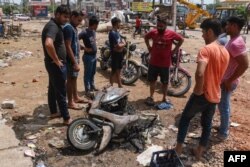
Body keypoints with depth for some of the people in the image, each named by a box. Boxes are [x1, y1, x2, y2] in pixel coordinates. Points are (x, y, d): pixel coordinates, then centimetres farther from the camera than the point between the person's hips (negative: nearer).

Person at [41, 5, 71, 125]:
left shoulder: (55, 25, 12)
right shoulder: (53, 26, -21)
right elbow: (48, 44, -39)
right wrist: (56, 60, -26)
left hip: (53, 64, 10)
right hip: (56, 65, -10)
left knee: (53, 89, 18)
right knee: (61, 92, -2)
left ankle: (53, 112, 32)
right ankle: (67, 118, 8)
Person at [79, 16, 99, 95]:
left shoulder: (93, 31, 8)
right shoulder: (84, 32, -18)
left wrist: (94, 48, 9)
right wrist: (84, 48, -20)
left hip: (94, 55, 8)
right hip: (88, 56, -8)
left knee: (93, 73, 20)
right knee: (87, 73, 2)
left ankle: (92, 86, 35)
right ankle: (88, 90, 10)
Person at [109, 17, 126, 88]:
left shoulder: (117, 32, 10)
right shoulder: (112, 33, -20)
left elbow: (122, 42, 11)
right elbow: (118, 46, -24)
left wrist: (121, 45, -11)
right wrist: (123, 44, -4)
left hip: (120, 54, 9)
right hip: (115, 54, -9)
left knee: (118, 71, 16)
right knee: (114, 71, 1)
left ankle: (120, 85, 26)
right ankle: (111, 86, 13)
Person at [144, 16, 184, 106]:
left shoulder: (171, 34, -10)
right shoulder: (153, 32, -3)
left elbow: (181, 40, 4)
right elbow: (146, 37, 17)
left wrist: (174, 50, -1)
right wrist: (149, 47, 7)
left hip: (165, 63, -2)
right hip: (153, 62, 2)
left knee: (165, 82, 10)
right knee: (152, 80, 12)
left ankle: (164, 98, 27)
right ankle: (151, 96, 27)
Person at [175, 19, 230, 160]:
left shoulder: (207, 49, -19)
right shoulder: (226, 52, 8)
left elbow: (200, 73, -33)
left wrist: (199, 89, -19)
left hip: (202, 94, -7)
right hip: (215, 96, 7)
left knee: (185, 118, 13)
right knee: (207, 124, 19)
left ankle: (178, 149, 21)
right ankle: (199, 151, 32)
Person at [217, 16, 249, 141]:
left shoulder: (236, 43, -25)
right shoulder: (234, 40, 7)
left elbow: (244, 65, -29)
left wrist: (229, 81, -22)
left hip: (227, 82, -10)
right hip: (224, 80, 10)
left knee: (223, 106, 3)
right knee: (223, 105, 21)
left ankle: (223, 133, 18)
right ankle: (224, 127, 37)